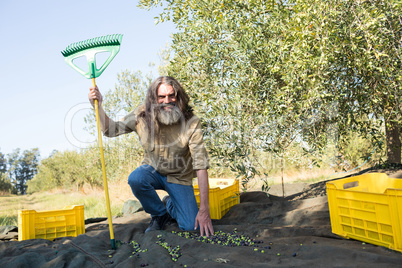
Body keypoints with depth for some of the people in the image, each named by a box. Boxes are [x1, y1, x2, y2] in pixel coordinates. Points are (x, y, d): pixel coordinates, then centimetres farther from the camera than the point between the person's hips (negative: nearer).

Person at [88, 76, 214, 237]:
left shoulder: (191, 122, -24)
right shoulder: (143, 115, -15)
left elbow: (201, 165, -27)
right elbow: (111, 130, -4)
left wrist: (204, 210, -30)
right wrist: (98, 106, -25)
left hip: (179, 177, -1)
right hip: (153, 170, 2)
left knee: (190, 227, -15)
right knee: (135, 179, -34)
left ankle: (170, 205, 22)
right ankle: (159, 214, -3)